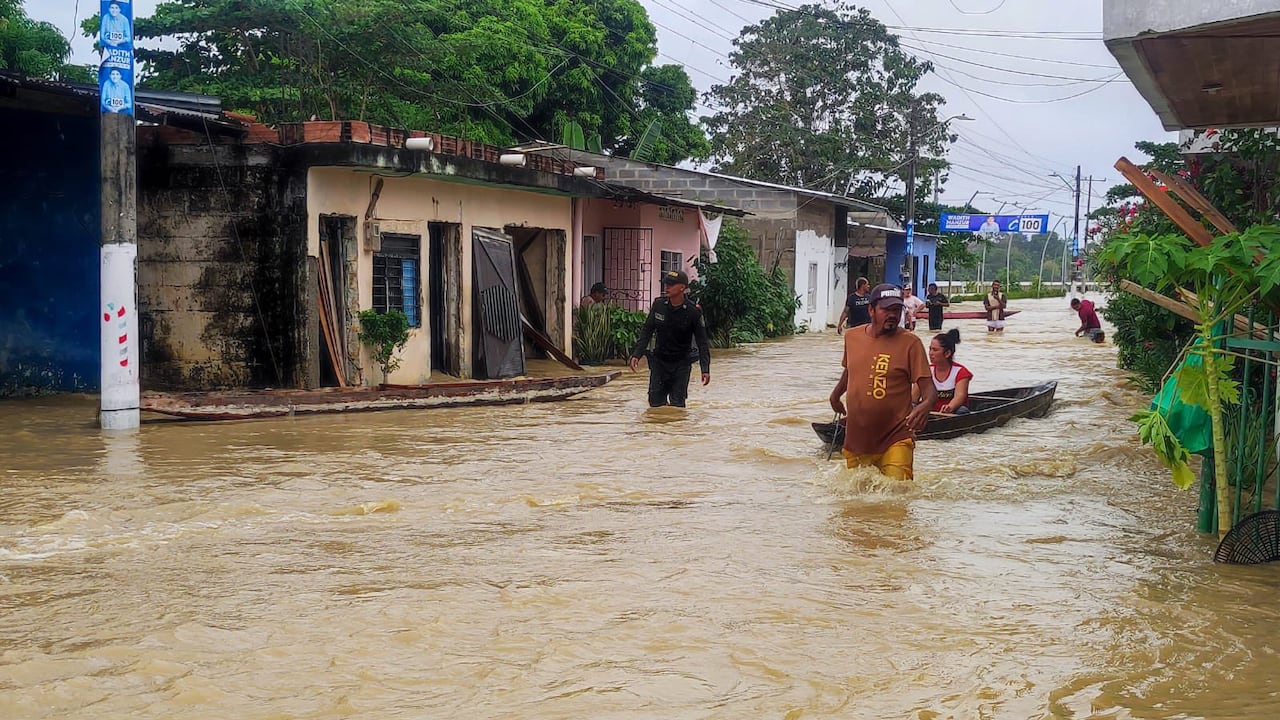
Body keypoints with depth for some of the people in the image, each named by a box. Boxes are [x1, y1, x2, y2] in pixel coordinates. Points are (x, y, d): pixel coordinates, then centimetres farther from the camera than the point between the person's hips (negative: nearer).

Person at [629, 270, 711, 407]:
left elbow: (702, 342, -9)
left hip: (681, 363, -3)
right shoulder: (659, 304, -5)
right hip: (659, 360, 3)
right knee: (655, 401, 2)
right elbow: (646, 331, 3)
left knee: (677, 404, -5)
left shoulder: (693, 311, -13)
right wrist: (637, 354, -7)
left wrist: (705, 369, -16)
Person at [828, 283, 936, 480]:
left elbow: (928, 387, -14)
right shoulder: (852, 337, 6)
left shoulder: (910, 343, -8)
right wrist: (836, 395, 37)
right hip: (855, 440, 4)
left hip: (895, 441, -4)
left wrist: (925, 405, -34)